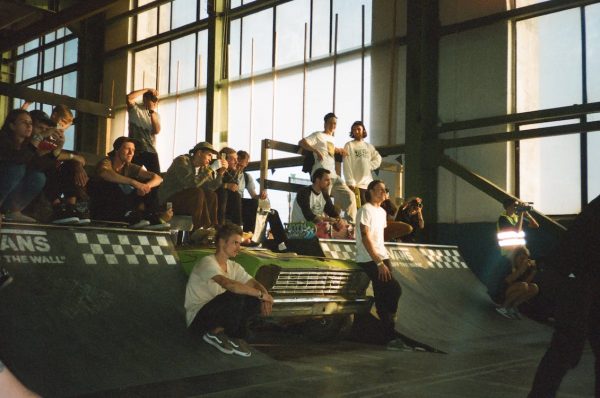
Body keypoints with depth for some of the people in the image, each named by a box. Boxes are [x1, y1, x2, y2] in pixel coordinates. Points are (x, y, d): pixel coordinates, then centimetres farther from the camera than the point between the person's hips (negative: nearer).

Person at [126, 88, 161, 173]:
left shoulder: (156, 115, 13)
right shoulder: (135, 109, 1)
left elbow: (157, 130, -4)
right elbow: (129, 98, -20)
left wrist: (152, 112, -9)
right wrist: (147, 90, -13)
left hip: (151, 151, 3)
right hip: (135, 150, -3)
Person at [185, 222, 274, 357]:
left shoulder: (234, 267, 8)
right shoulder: (207, 263, -18)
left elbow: (254, 283, 3)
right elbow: (228, 284, -34)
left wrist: (265, 299, -20)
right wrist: (261, 294, -30)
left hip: (215, 315, 7)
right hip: (196, 319, -7)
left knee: (255, 301, -11)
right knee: (236, 296, -30)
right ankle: (215, 333, -9)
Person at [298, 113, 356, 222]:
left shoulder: (331, 139, 25)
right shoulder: (318, 135, 3)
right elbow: (302, 142, -8)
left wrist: (339, 150, 22)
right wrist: (316, 151, -20)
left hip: (334, 175, 8)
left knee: (349, 196, 2)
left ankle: (350, 223, 5)